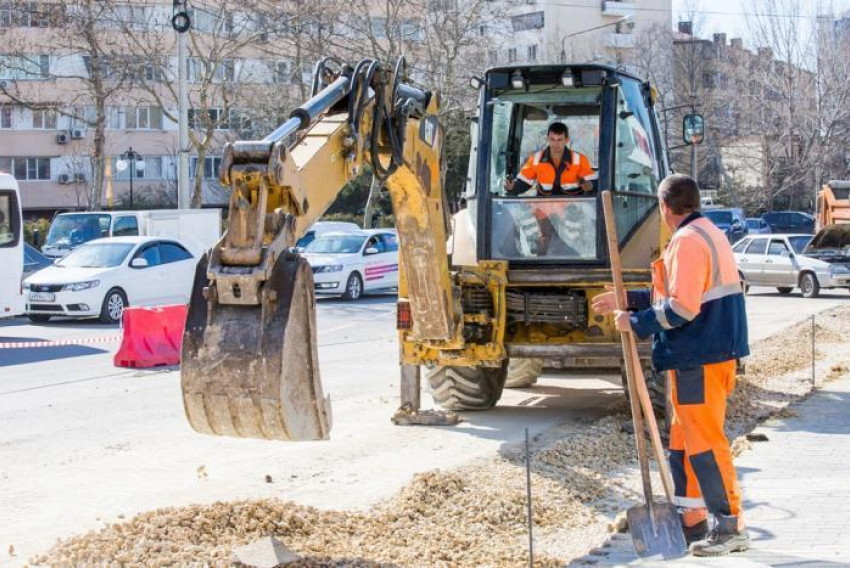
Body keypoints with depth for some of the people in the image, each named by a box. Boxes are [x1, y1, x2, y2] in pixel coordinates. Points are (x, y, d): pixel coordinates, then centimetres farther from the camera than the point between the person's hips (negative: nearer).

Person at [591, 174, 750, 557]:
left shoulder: (687, 241, -16)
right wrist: (627, 300, 22)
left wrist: (636, 323, -12)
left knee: (704, 441, -6)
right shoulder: (709, 234, 17)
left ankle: (731, 527, -1)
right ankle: (692, 521, 22)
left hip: (700, 359, -11)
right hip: (712, 353, 11)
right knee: (684, 440, 16)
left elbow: (682, 308, -23)